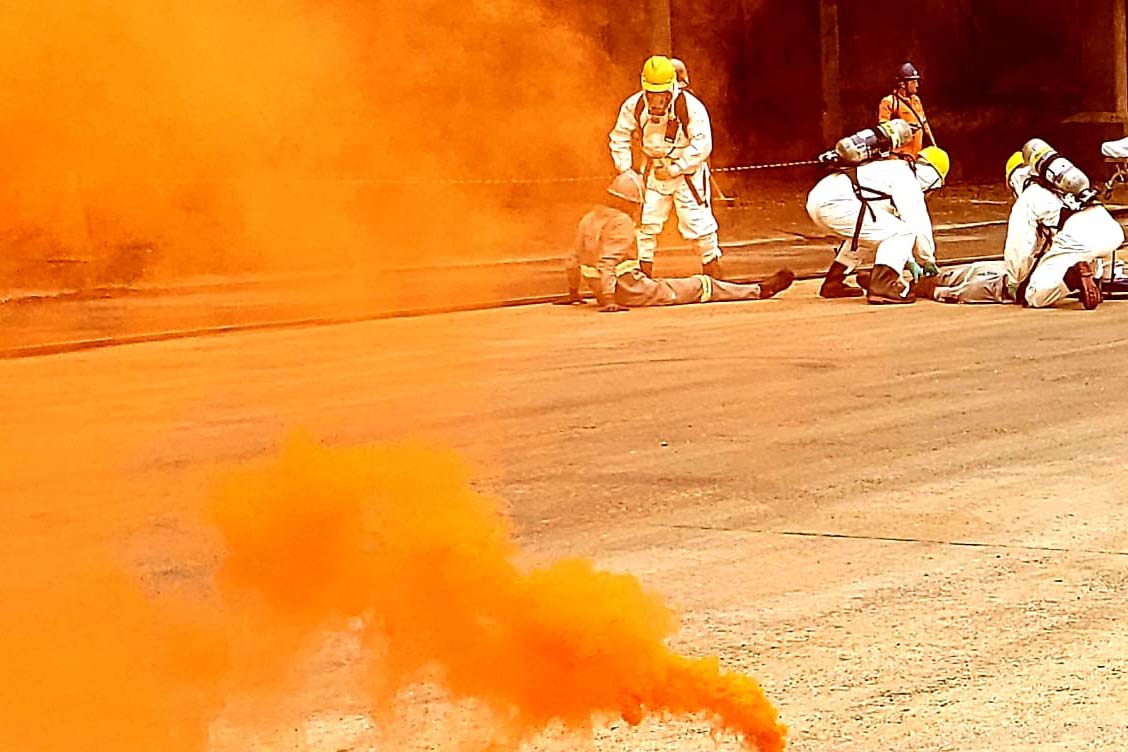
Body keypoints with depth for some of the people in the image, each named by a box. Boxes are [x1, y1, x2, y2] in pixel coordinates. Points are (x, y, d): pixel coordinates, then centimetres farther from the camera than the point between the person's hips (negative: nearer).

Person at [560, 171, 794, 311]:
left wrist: (573, 293, 23)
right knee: (701, 286, 2)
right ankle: (760, 290, 11)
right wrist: (608, 301, -30)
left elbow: (573, 259, 12)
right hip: (632, 292, -8)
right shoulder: (621, 223, -17)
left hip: (602, 291, 8)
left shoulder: (588, 219, 8)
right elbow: (607, 262, -27)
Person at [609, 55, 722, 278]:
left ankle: (712, 269, 13)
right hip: (653, 171, 4)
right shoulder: (634, 106, -12)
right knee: (646, 221, 3)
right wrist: (625, 171, -5)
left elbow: (702, 145, -22)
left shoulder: (691, 107, -23)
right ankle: (643, 272, 14)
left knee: (697, 221, -4)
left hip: (687, 170, -4)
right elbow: (619, 138, 2)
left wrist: (675, 169, -23)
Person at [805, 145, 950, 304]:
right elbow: (918, 224, -2)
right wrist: (929, 260, 12)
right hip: (835, 204, -10)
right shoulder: (907, 176, 1)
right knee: (902, 231, -7)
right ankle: (881, 287, -17)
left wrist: (910, 261, 38)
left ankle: (833, 283, 32)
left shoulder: (893, 170, 31)